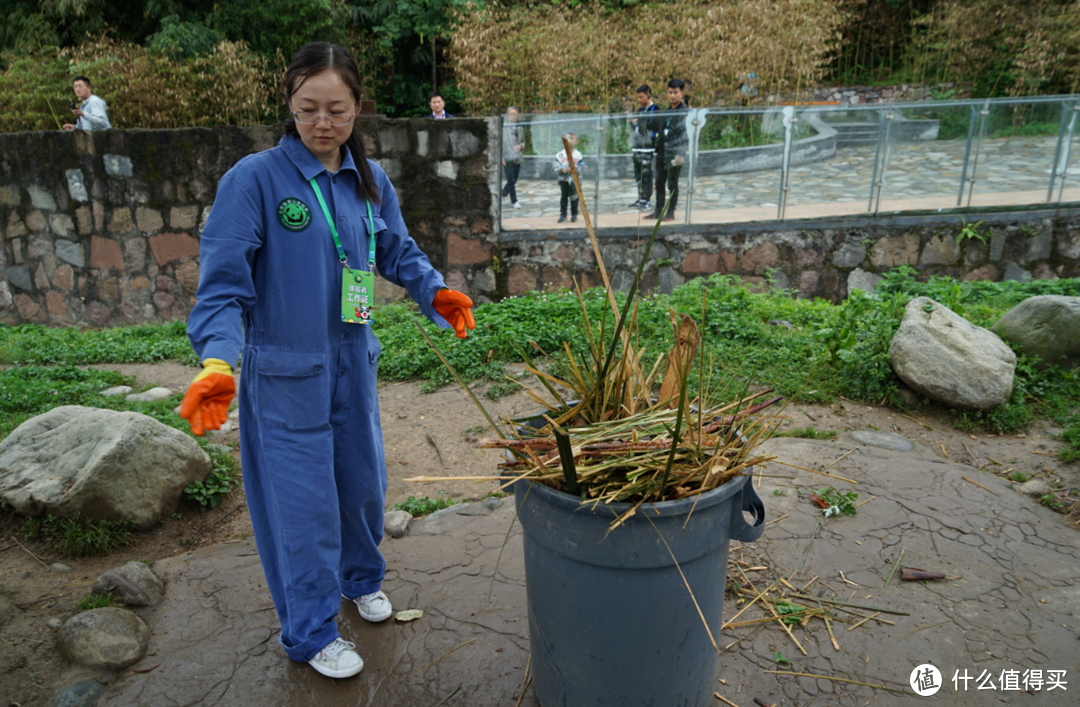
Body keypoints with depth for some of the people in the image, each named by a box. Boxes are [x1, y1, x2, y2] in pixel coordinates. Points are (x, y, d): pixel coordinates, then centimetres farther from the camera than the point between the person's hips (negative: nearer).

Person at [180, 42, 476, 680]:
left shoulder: (371, 180, 3)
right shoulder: (254, 179, -13)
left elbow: (398, 251, 14)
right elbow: (223, 281, -16)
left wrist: (435, 292, -3)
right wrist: (217, 359, -30)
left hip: (353, 361, 5)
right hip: (286, 370, -5)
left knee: (363, 480, 18)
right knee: (304, 499, 4)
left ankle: (361, 579, 46)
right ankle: (312, 633, 25)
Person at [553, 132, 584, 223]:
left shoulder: (578, 154, -2)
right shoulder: (561, 154, -3)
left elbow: (582, 165, -3)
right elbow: (555, 164, -5)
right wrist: (561, 169, -22)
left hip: (574, 179, 0)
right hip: (563, 179, 0)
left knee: (574, 198, 8)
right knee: (563, 197, 2)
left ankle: (574, 215, 22)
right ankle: (562, 215, 7)